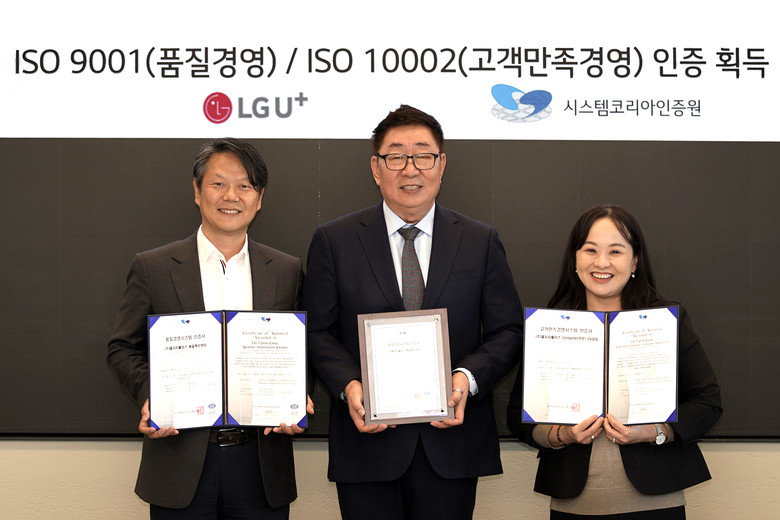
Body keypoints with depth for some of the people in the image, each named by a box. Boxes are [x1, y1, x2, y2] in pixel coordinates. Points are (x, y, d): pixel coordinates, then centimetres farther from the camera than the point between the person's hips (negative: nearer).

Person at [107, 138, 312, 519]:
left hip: (261, 464, 2)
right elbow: (123, 348, 5)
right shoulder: (152, 268, 2)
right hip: (181, 464, -1)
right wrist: (149, 397, -13)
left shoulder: (286, 272, 8)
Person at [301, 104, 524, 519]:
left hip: (451, 446, 1)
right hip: (368, 443, -1)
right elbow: (318, 331, 2)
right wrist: (348, 386, -15)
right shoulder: (334, 241, 3)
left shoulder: (481, 242, 6)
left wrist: (467, 378, -13)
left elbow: (508, 330, 5)